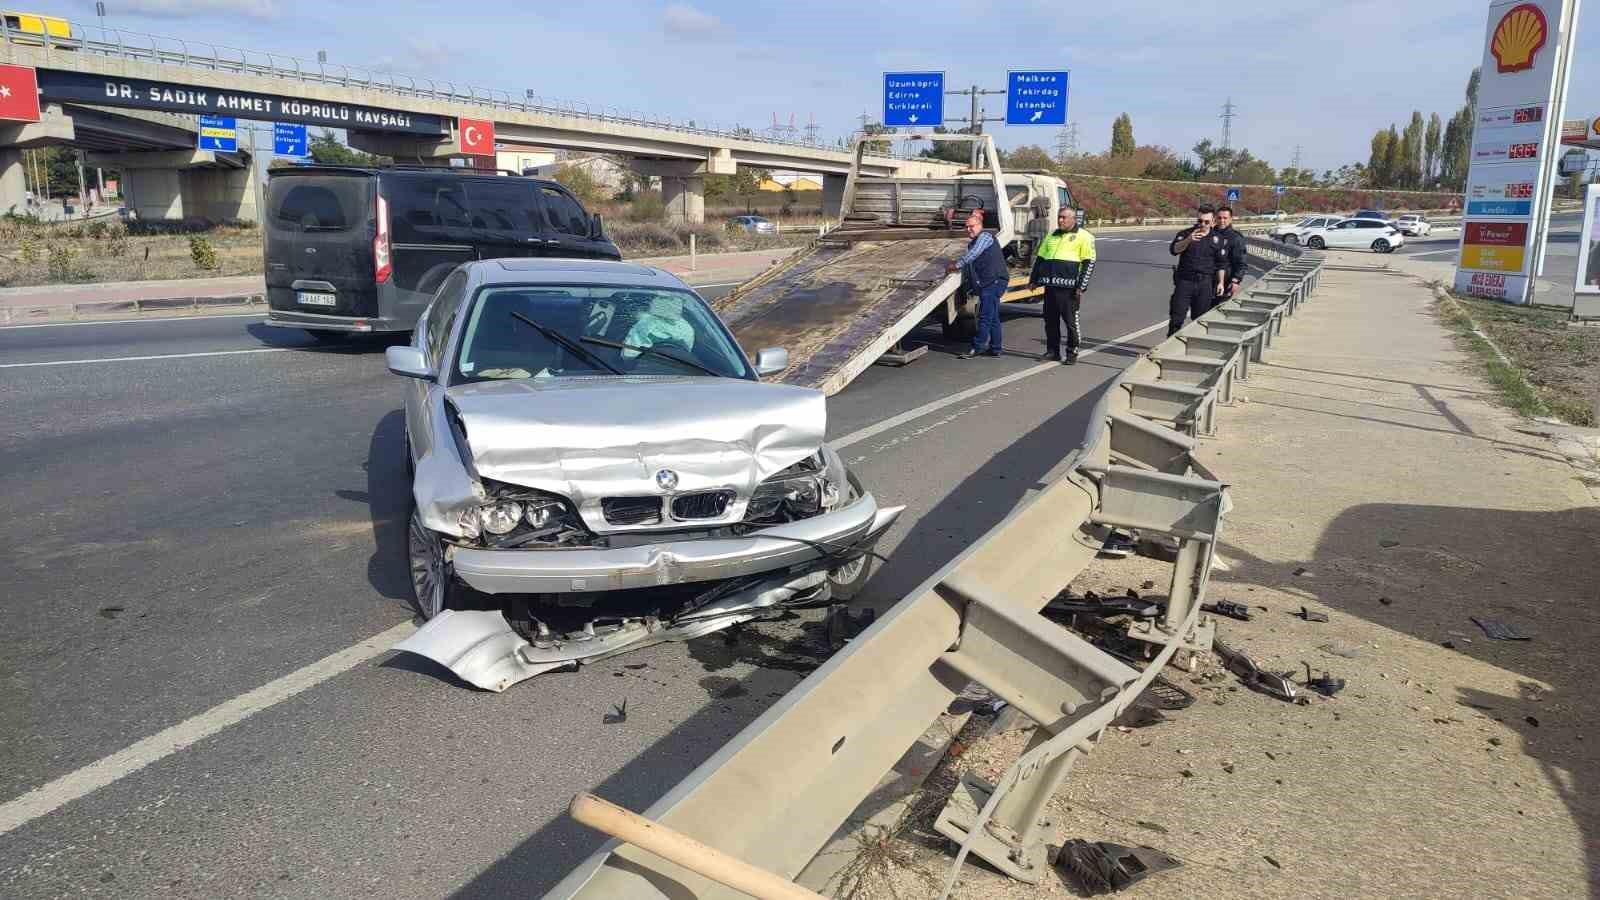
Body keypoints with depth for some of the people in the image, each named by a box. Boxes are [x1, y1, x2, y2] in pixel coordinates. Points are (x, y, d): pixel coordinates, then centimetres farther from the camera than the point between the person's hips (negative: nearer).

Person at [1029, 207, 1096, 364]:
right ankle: (1052, 351, 17)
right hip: (1050, 286, 6)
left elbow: (1089, 263, -4)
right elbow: (1040, 258, 25)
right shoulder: (1051, 236, 19)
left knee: (1071, 321, -1)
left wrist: (1081, 286, -11)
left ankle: (1072, 353, 8)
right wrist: (1034, 279, 19)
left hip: (1068, 287, -6)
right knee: (1050, 321, 8)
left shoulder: (1083, 236, 1)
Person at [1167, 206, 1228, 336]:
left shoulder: (1216, 239, 6)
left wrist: (1220, 282, 4)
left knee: (1200, 319, 6)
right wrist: (1188, 240, -29)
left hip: (1205, 283, 1)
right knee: (1176, 318, -5)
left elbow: (1221, 263, 10)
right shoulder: (1185, 234, 2)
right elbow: (1174, 250, -14)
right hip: (1184, 281, -1)